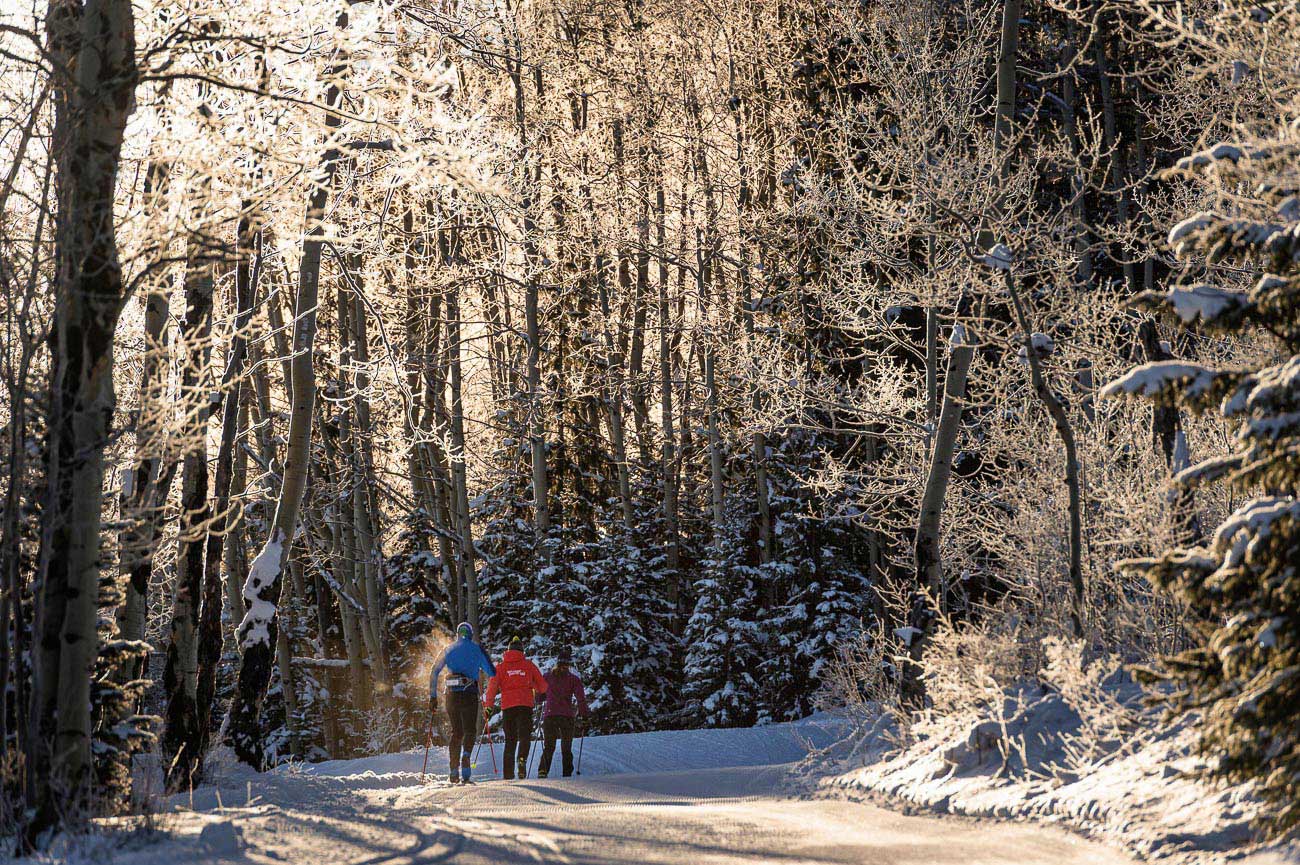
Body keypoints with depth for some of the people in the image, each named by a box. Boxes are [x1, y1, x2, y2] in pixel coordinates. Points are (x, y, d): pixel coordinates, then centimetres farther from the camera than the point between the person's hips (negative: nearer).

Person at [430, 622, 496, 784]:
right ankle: (466, 754, -26)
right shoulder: (477, 649, 5)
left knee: (456, 732, 13)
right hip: (470, 695, -2)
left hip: (452, 696, 2)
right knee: (470, 731, 6)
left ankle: (454, 772, 6)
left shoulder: (448, 650, 12)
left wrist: (433, 697, 9)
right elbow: (492, 672, 6)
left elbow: (434, 673, 7)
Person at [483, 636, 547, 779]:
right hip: (525, 705, -2)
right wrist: (537, 692, 34)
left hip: (507, 706, 2)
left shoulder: (500, 667, 10)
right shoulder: (529, 665, 9)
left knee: (510, 740, 10)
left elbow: (492, 686, -1)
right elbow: (542, 686, 12)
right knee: (525, 735, -3)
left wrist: (488, 704, 4)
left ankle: (508, 773, 4)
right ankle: (522, 758, -33)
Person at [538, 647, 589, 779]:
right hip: (567, 717, -1)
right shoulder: (573, 679, 1)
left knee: (548, 746, 5)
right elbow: (580, 697, -7)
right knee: (566, 748, 9)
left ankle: (543, 769, -16)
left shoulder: (547, 677, 7)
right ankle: (567, 773, 2)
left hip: (549, 715, 1)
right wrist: (584, 714, -1)